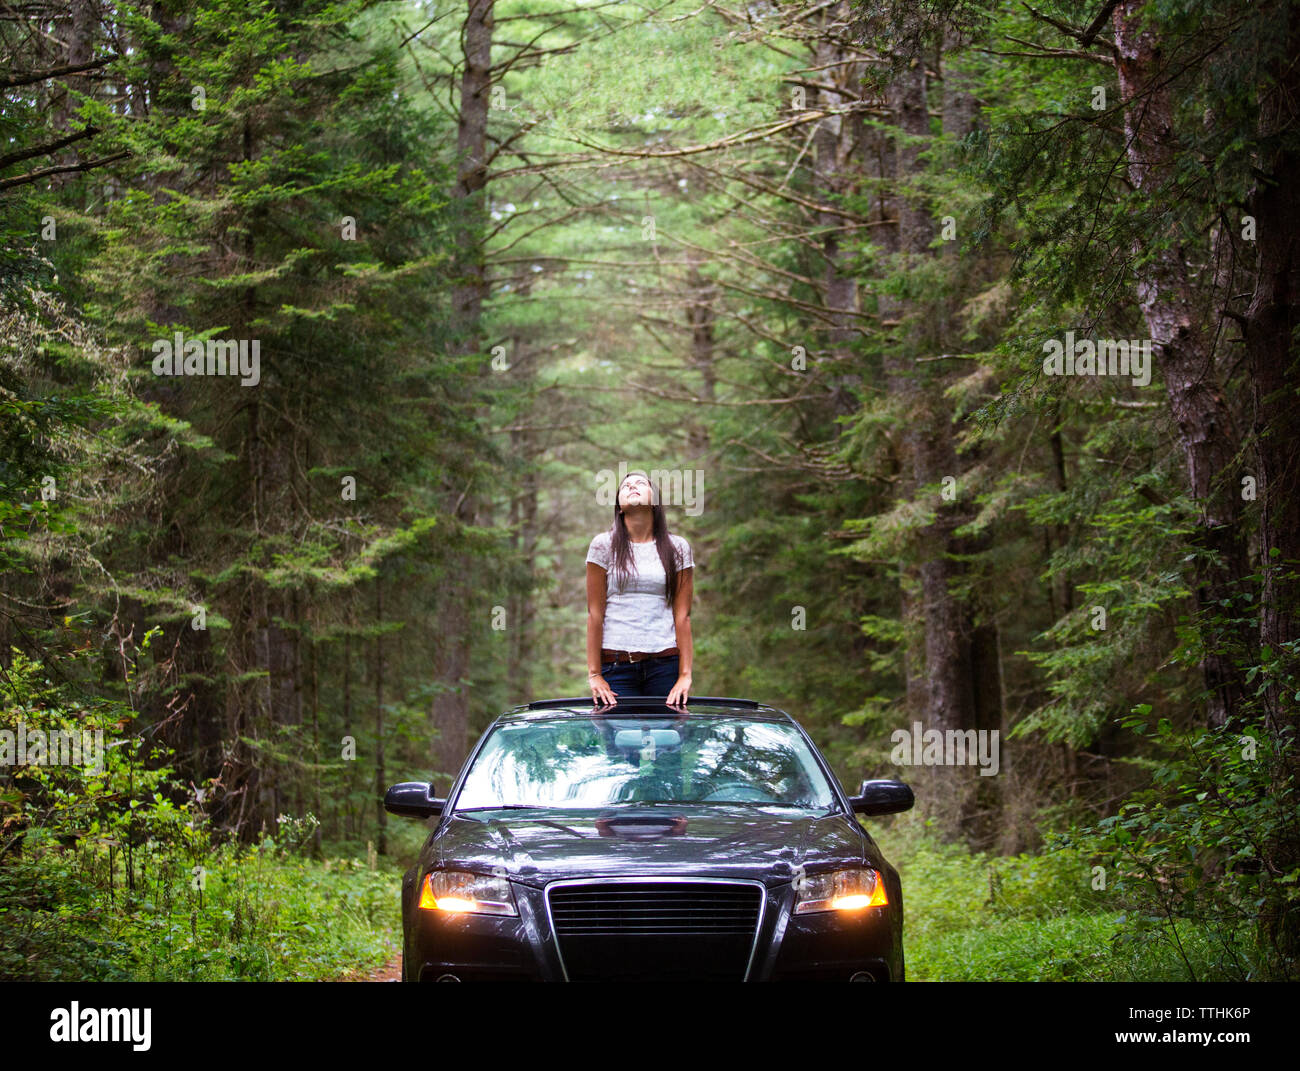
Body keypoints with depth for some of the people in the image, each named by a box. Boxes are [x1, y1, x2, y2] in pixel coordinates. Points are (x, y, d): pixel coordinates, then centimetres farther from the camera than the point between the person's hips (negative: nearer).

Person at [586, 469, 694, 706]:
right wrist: (594, 674, -3)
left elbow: (682, 616, 5)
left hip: (665, 663, 1)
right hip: (616, 663, -1)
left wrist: (685, 675, -3)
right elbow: (595, 614, 3)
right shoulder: (603, 546, 6)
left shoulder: (677, 548, 9)